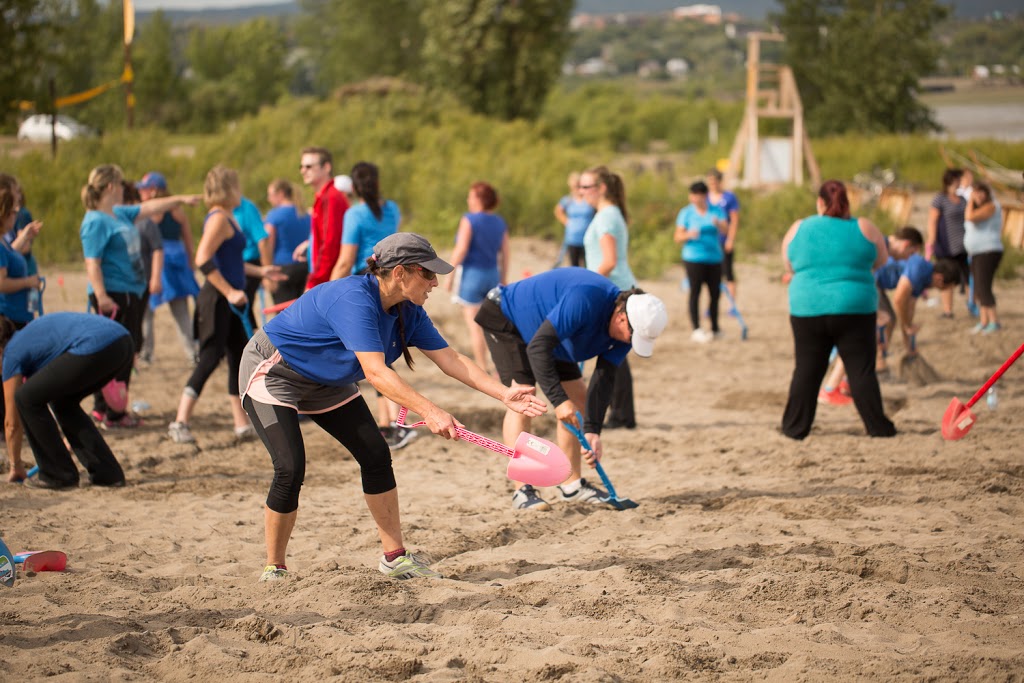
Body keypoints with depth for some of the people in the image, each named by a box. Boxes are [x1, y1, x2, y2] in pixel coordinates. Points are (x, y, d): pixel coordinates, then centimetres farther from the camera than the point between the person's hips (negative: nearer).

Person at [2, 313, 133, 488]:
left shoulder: (13, 352, 13)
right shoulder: (30, 334, 35)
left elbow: (12, 422, 18)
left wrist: (16, 466, 31)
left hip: (95, 348, -9)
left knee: (28, 399, 6)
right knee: (63, 401, 27)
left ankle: (58, 474, 12)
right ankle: (107, 473, 22)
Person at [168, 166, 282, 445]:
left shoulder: (226, 218, 17)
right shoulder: (218, 218, -13)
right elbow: (204, 260, -22)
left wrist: (260, 271, 26)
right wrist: (229, 292, -22)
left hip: (229, 302, 10)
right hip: (216, 301, -10)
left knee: (240, 358, 11)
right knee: (210, 358, -11)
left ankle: (242, 425, 16)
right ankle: (180, 422, -10)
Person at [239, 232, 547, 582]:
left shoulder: (407, 313, -9)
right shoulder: (354, 300, -35)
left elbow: (450, 360, -7)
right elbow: (375, 372, -44)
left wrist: (505, 394, -17)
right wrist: (429, 411, -53)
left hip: (326, 382, 9)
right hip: (273, 371, -8)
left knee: (376, 456, -1)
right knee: (290, 469, -20)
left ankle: (394, 556, 8)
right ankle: (274, 570, -5)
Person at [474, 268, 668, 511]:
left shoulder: (627, 328, -15)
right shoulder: (585, 300, -40)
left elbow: (604, 378, -14)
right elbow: (537, 347, -42)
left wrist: (592, 431, -23)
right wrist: (558, 399, -46)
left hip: (549, 339, 9)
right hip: (505, 320, -9)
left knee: (579, 399, 6)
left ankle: (572, 484, 16)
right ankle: (522, 491, -22)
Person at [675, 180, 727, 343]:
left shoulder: (716, 211, 7)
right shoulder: (686, 213, 2)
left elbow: (725, 230, -7)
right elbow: (678, 238, 0)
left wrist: (718, 224, -29)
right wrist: (688, 235, -21)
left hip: (714, 258, 3)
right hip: (694, 258, -3)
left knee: (715, 293, 7)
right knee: (695, 292, -11)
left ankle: (715, 329, 18)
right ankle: (696, 330, -13)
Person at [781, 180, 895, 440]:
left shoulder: (798, 230, 3)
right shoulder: (864, 229, -1)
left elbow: (789, 268, 14)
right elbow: (881, 260, 13)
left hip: (807, 310, 1)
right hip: (854, 310, -1)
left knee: (807, 370, 10)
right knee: (861, 370, 4)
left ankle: (795, 427, 12)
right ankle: (878, 426, 5)